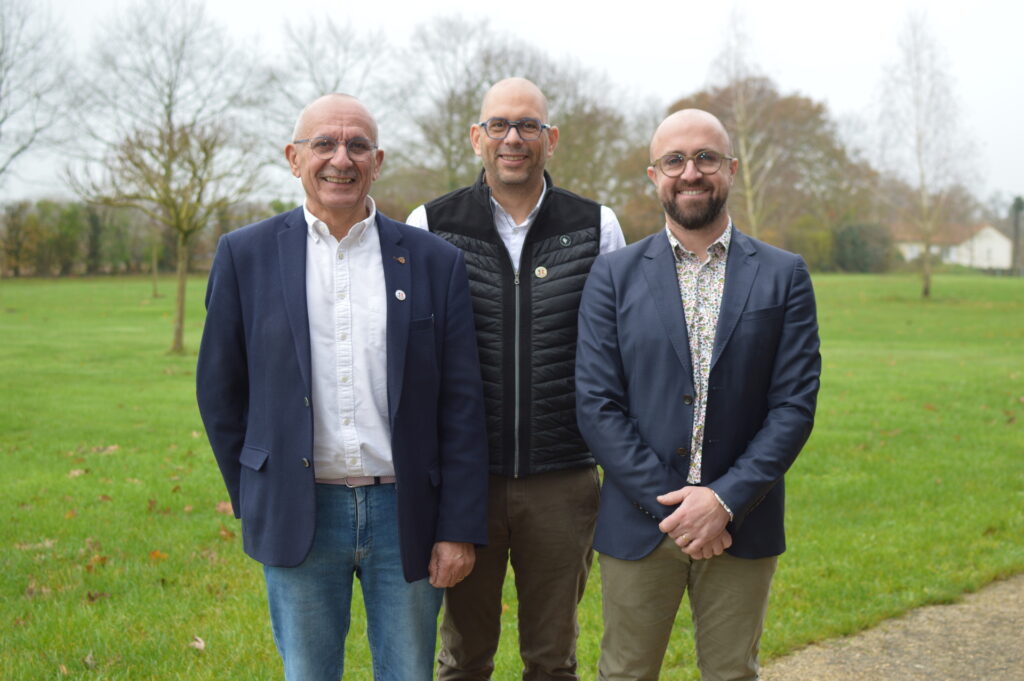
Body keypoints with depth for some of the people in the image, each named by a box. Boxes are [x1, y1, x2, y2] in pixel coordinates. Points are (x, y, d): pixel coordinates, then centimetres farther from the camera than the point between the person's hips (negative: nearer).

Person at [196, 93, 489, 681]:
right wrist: (254, 502, 7)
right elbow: (220, 390, 7)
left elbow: (462, 407, 0)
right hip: (297, 517, 0)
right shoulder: (247, 255, 1)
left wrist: (459, 530, -3)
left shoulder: (436, 261, 1)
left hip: (405, 515, 1)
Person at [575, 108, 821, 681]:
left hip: (741, 526, 0)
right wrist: (668, 505, -12)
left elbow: (794, 406, -3)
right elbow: (597, 405, -4)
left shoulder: (784, 276, 3)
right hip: (639, 526, 0)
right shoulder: (614, 276, 2)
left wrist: (725, 501, -13)